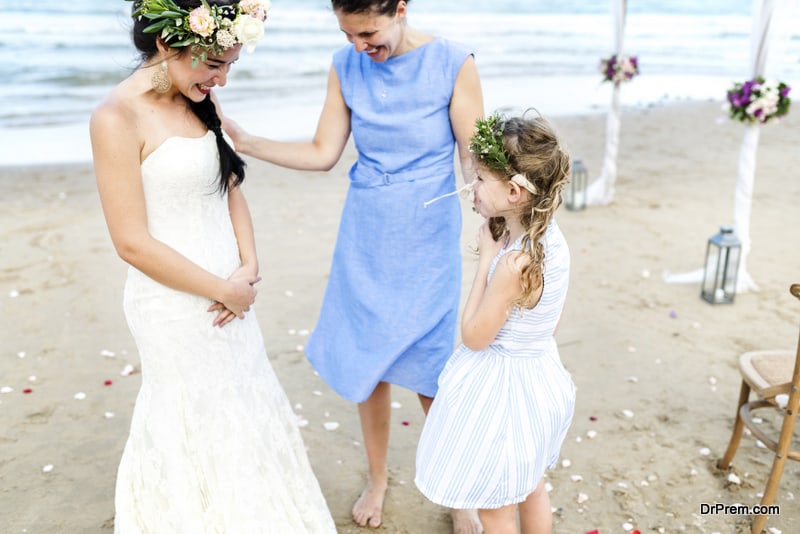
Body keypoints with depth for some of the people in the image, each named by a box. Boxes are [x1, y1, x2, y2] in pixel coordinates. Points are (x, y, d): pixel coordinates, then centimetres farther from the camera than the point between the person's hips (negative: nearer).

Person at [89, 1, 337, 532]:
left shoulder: (201, 100, 3)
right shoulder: (118, 119, -19)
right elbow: (133, 243, -19)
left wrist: (249, 270, -5)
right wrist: (225, 290, -13)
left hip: (229, 294, 7)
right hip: (176, 305, -7)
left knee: (246, 406, 21)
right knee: (197, 425, 11)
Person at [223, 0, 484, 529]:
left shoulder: (453, 63, -12)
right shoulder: (347, 65, -1)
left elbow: (474, 159, -11)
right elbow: (323, 153, 2)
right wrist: (247, 142, -7)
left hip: (427, 242, -3)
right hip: (364, 240, 3)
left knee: (429, 374, 3)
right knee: (368, 364, 11)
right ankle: (378, 477, 37)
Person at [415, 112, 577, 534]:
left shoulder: (513, 263, -34)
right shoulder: (551, 237, -6)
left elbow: (474, 336, -20)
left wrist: (486, 257, -18)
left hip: (503, 384, -9)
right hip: (539, 372, 9)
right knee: (529, 485, 30)